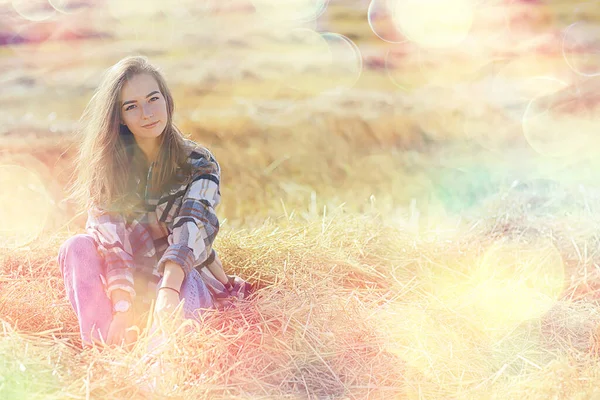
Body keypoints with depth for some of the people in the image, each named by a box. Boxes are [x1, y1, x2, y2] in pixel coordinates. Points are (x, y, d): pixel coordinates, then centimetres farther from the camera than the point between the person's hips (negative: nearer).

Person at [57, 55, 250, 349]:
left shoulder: (199, 164, -5)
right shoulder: (108, 163, -3)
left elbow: (189, 230, -22)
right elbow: (111, 238, -17)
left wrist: (168, 289, -42)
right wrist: (122, 308, -32)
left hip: (184, 279, -2)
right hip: (127, 283, 2)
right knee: (77, 247, -26)